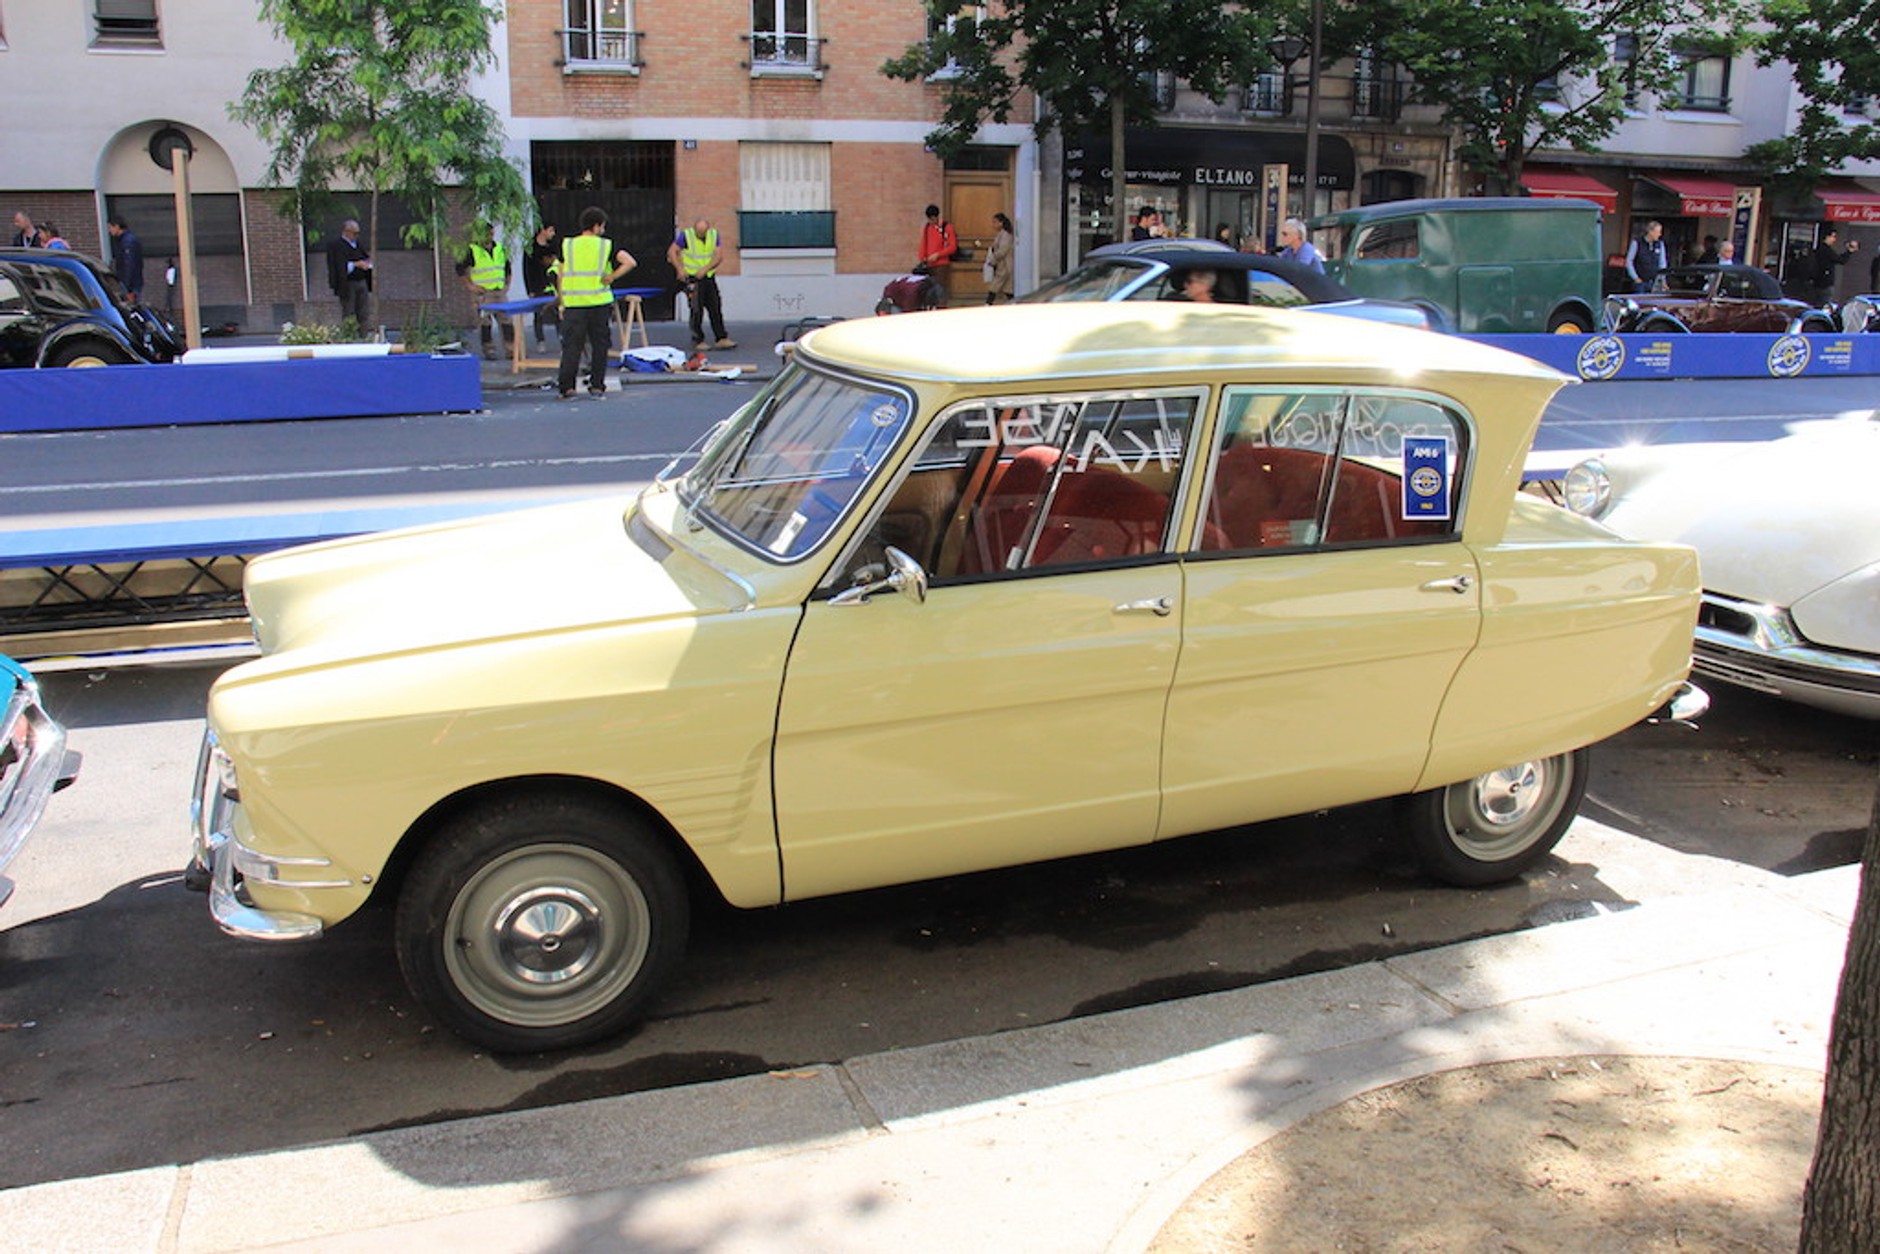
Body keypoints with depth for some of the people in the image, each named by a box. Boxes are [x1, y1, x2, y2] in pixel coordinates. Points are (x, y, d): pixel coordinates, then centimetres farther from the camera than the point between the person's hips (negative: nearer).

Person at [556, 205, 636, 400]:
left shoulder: (567, 245, 5)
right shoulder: (606, 245, 0)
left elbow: (560, 277, 7)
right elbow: (630, 262, -11)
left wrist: (562, 303, 13)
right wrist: (610, 278, -5)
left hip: (573, 303, 1)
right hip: (600, 302, -1)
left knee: (571, 345, 3)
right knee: (599, 345, 9)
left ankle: (566, 386, -1)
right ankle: (597, 386, 10)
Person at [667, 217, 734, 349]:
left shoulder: (714, 235, 2)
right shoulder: (685, 235, -9)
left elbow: (719, 256, -3)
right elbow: (672, 251, -8)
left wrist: (705, 269, -16)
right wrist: (679, 269, -20)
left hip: (709, 277, 4)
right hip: (692, 278, -4)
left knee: (715, 308, 4)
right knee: (697, 310, -6)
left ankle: (722, 339, 8)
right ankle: (698, 341, 1)